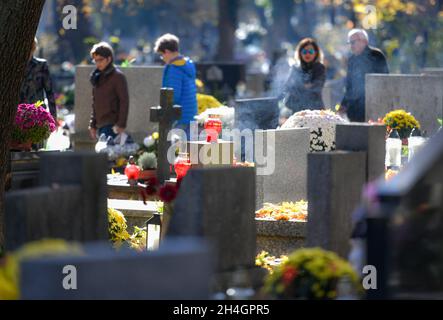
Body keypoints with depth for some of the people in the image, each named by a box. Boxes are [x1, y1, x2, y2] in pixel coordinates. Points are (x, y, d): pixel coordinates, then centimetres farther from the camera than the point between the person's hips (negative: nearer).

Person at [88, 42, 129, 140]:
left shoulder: (118, 76, -7)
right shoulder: (97, 77, 15)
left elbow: (124, 101, -10)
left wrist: (121, 124, -16)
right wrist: (93, 125, 17)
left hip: (112, 125, -8)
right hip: (100, 125, 8)